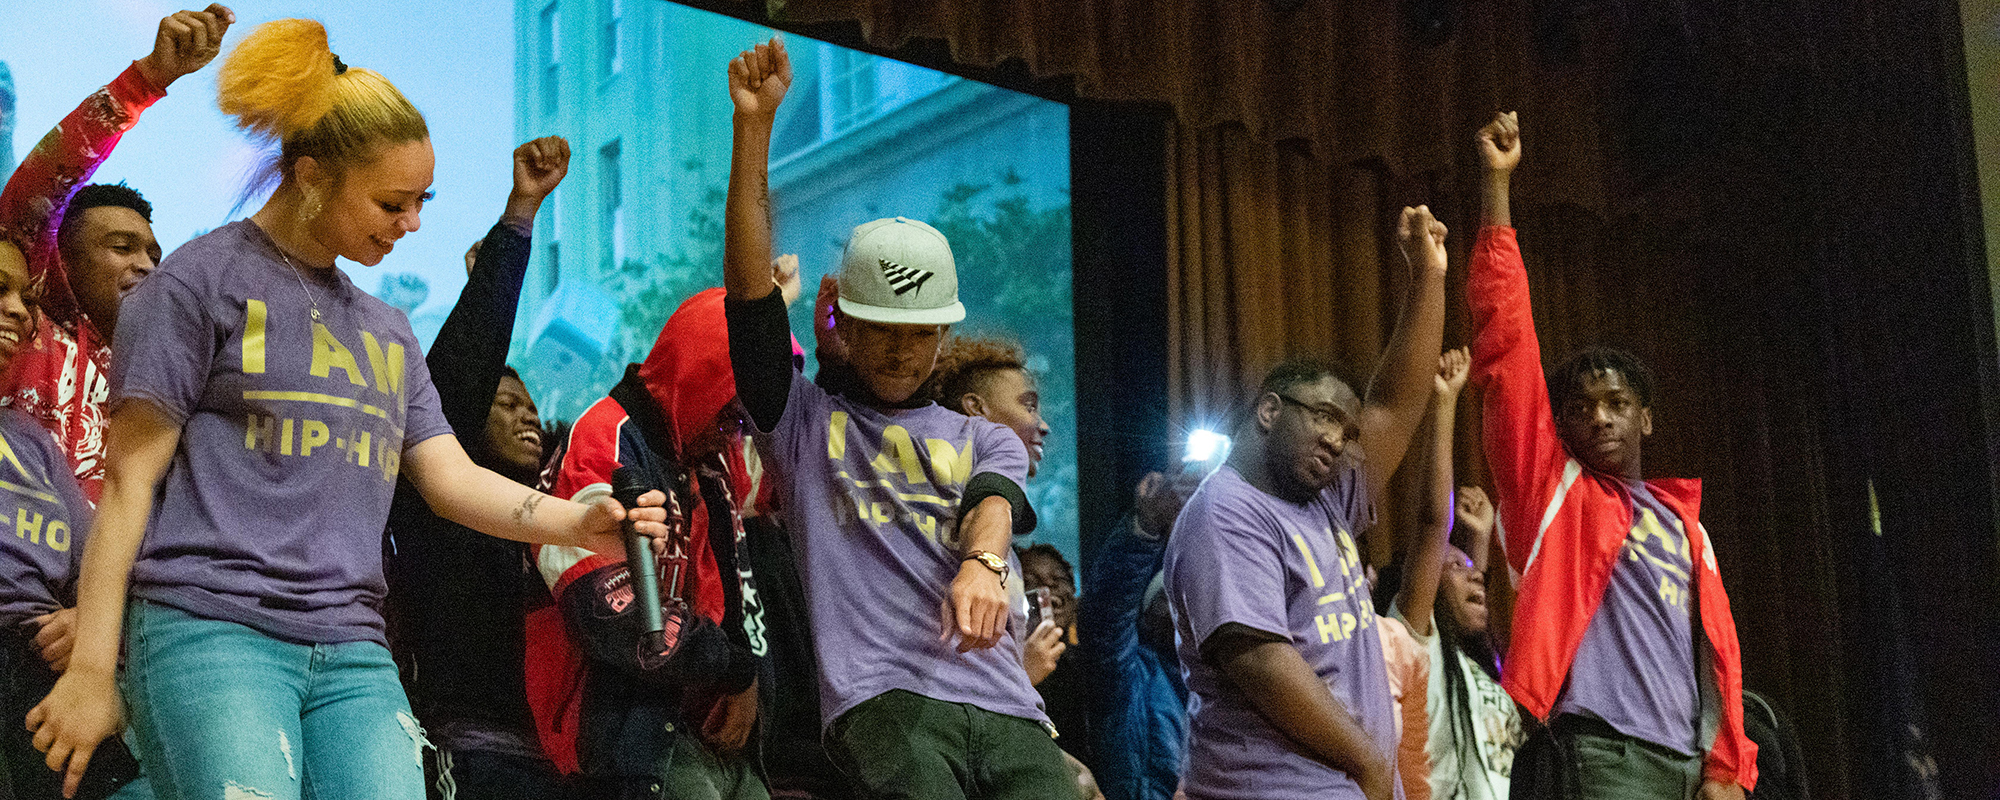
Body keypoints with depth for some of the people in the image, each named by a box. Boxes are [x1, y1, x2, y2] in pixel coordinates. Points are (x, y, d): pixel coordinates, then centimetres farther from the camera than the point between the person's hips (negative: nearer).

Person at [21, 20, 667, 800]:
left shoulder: (387, 330, 23)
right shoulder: (204, 278, 3)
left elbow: (452, 479, 14)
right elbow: (131, 478, -1)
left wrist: (576, 521, -5)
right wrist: (92, 669, -6)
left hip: (352, 651, 6)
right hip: (209, 630, -5)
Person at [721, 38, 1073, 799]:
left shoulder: (986, 440, 25)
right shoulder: (805, 419, 18)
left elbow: (994, 501, 3)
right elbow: (749, 286, 6)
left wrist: (982, 563, -22)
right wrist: (754, 125, -1)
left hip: (1006, 708, 3)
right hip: (885, 700, -3)